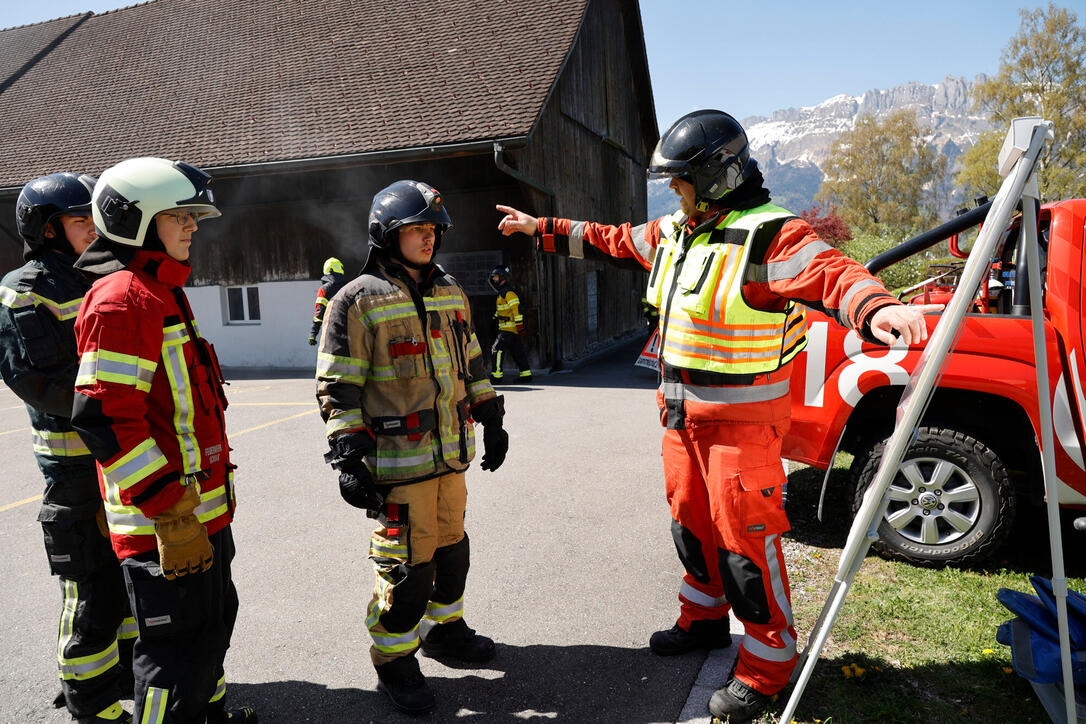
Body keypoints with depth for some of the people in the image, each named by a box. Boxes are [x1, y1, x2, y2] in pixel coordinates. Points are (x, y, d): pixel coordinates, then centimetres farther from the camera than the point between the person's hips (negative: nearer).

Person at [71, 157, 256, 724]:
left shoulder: (163, 291, 16)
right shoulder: (122, 298, -17)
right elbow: (104, 419, -25)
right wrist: (171, 513, -25)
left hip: (201, 507, 10)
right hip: (164, 523, -10)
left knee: (214, 621, 25)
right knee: (177, 650, 3)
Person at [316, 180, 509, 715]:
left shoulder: (450, 294, 11)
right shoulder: (357, 301, -9)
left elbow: (471, 365, 19)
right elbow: (337, 389, -10)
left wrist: (492, 421, 17)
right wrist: (348, 459, -16)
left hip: (450, 454, 7)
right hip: (398, 464, -7)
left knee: (451, 549, 20)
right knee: (406, 566, 2)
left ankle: (444, 628, 42)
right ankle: (394, 661, 24)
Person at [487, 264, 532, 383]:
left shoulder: (508, 292, -13)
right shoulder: (502, 292, 20)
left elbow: (516, 308, -19)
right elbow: (499, 311, 29)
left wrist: (519, 324, -22)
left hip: (508, 328, -10)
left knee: (497, 350, -8)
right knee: (518, 351, 10)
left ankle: (497, 375, -7)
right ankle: (526, 374, 12)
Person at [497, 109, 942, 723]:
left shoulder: (770, 235, -17)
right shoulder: (672, 233, 9)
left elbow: (832, 275, -31)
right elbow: (611, 240, 21)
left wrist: (881, 310, -52)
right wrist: (541, 229, 26)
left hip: (743, 420, -8)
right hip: (682, 414, 9)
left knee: (745, 539, 0)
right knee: (692, 521, 21)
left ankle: (768, 665, 20)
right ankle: (704, 619, 43)